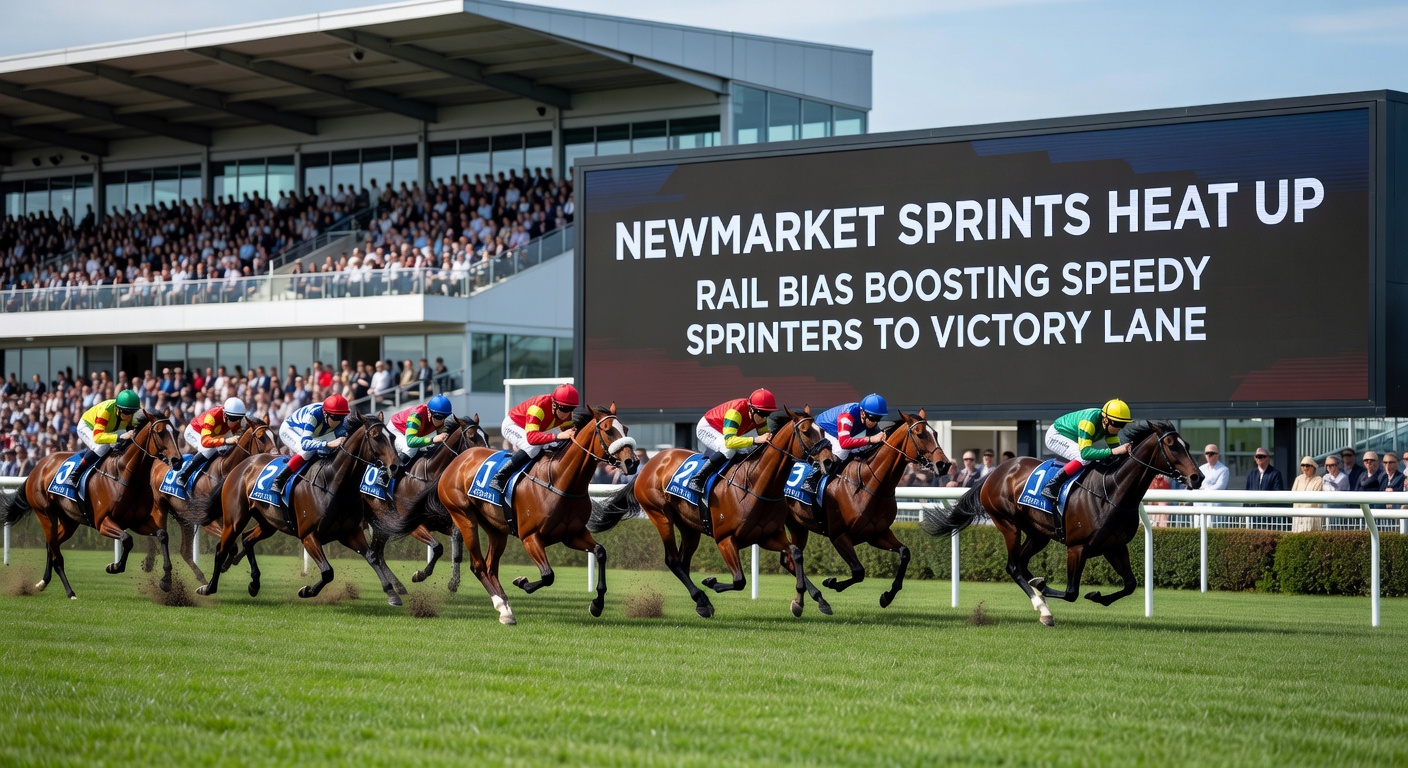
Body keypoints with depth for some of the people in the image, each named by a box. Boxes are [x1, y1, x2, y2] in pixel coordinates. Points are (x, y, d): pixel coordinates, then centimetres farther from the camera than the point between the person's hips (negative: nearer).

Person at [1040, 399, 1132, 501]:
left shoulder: (1110, 424, -14)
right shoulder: (1089, 422, -38)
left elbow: (1114, 446, -11)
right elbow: (1085, 452, -45)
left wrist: (1126, 450, -33)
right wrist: (1112, 451, -53)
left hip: (1071, 438, 9)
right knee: (1085, 458, -29)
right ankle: (1051, 486, -25)